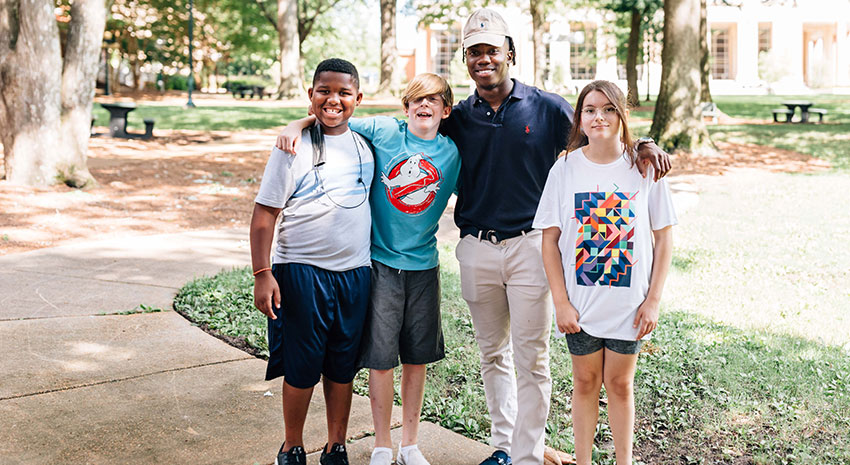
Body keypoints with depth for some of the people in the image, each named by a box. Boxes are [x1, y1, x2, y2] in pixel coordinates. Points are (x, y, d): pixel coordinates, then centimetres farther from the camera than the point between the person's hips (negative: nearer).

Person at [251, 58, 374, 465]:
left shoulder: (364, 145, 9)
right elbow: (264, 214, -8)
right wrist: (262, 274, -14)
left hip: (355, 272, 4)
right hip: (303, 271, -4)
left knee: (342, 366, 12)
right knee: (302, 367, 5)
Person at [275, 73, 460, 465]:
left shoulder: (452, 153, 3)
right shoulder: (384, 131, -3)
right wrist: (297, 125, -15)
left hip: (424, 266, 2)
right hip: (381, 262, -2)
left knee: (417, 358, 10)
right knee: (380, 359, 1)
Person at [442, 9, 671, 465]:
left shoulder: (547, 108, 0)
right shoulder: (457, 118, 6)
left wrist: (643, 145, -12)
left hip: (529, 246, -3)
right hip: (476, 250, 3)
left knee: (531, 357, 0)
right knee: (492, 354, 15)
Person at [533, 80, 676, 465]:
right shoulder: (566, 168, -3)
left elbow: (664, 238, -1)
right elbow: (550, 241, -2)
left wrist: (653, 300, -5)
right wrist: (561, 302, -7)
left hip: (629, 301, 0)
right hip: (579, 302, 1)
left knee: (619, 383, 10)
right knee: (585, 381, 13)